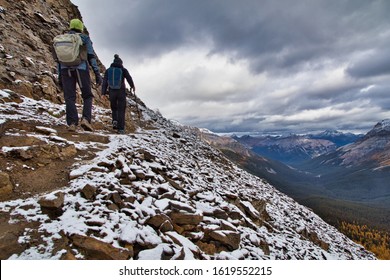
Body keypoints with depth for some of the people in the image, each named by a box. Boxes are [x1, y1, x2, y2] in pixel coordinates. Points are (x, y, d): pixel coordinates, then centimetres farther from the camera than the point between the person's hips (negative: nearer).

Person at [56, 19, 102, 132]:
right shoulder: (85, 38, 10)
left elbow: (59, 59, 17)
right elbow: (91, 56, 0)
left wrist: (60, 77, 19)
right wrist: (97, 73, -2)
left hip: (66, 70, 3)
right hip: (81, 69, -3)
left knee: (69, 97, 2)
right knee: (87, 96, 6)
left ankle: (72, 123, -10)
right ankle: (86, 119, -15)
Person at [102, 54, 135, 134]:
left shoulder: (108, 70, 10)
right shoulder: (123, 70, 3)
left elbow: (105, 82, 4)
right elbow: (129, 78, 3)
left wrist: (103, 93, 3)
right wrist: (132, 86, 22)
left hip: (111, 92, 2)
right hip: (121, 91, -2)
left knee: (114, 108, 22)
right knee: (121, 110, 3)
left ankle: (115, 121, -2)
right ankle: (121, 128, -4)